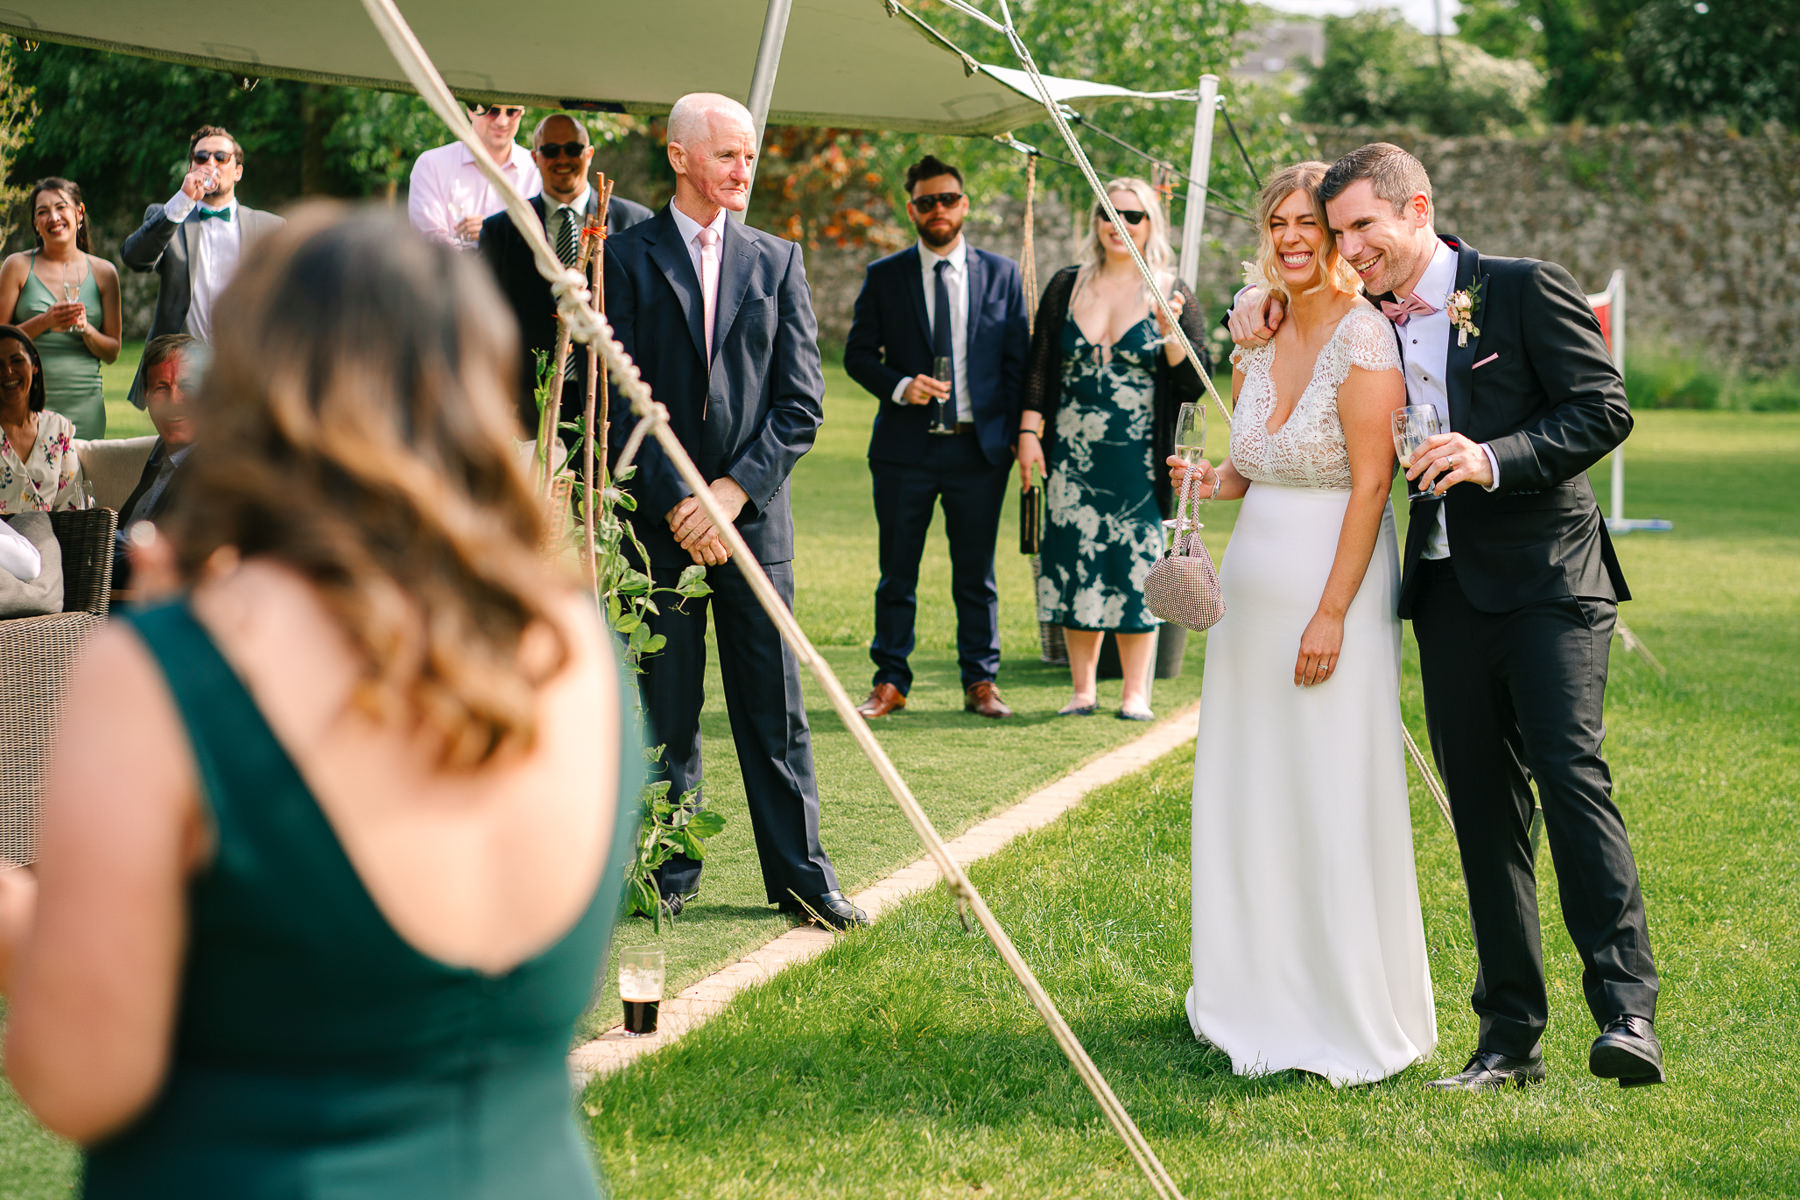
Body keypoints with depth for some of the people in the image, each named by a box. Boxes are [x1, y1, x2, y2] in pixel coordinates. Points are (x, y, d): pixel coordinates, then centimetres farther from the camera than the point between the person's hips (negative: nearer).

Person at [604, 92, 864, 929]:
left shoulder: (777, 261, 9)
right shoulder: (627, 258, 1)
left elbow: (802, 401, 3)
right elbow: (617, 399, -4)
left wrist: (732, 491, -8)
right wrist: (674, 503, -11)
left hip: (754, 515, 2)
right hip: (657, 516, -2)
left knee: (776, 708, 5)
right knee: (666, 708, 4)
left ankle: (800, 874, 12)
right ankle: (668, 873, 13)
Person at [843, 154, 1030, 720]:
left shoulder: (1001, 274, 7)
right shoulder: (884, 277, 5)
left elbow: (1018, 361, 9)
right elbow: (858, 354, 5)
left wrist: (1017, 435, 1)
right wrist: (900, 387, -13)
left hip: (980, 446, 0)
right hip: (906, 445, 0)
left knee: (976, 573, 6)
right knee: (897, 574, 4)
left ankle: (981, 682, 14)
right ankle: (890, 683, 12)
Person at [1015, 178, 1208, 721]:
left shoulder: (1171, 293, 2)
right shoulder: (1067, 286, 9)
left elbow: (1194, 382, -3)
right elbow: (1038, 365, 10)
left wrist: (1170, 329, -17)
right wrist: (1029, 432, 1)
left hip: (1137, 459, -2)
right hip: (1073, 456, 2)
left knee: (1135, 566, -3)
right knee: (1075, 565, 3)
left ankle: (1136, 692, 6)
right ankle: (1083, 689, 14)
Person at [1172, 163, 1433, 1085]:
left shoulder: (1364, 339, -12)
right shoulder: (1256, 341, 10)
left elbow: (1370, 486, -15)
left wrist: (1331, 614, -18)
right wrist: (1207, 480, -1)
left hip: (1334, 586, -7)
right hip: (1253, 583, 7)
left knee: (1334, 798, -4)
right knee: (1247, 791, 11)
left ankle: (1353, 1016, 7)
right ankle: (1261, 998, 23)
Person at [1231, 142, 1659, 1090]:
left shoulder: (1526, 290, -6)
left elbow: (1604, 410, -9)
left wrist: (1496, 459, -22)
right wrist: (1263, 308, 9)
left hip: (1547, 580, -6)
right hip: (1449, 591, 6)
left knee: (1569, 772, -19)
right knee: (1483, 807, 5)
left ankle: (1627, 1010, -20)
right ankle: (1509, 1035, 9)